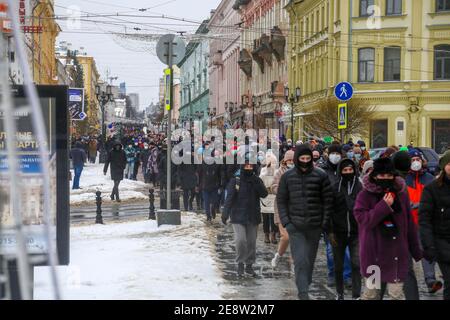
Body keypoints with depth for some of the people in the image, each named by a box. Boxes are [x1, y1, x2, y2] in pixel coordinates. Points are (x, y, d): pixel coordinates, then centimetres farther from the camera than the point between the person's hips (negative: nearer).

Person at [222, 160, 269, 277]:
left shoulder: (257, 181, 5)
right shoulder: (235, 181, -2)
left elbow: (264, 194, -9)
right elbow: (229, 198, -6)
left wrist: (256, 183, -21)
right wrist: (225, 213, -14)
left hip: (253, 217, 3)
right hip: (238, 216, -3)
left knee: (252, 242, 7)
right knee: (240, 240, -16)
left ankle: (249, 265, 21)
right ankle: (240, 263, 2)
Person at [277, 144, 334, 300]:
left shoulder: (321, 176, 0)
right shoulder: (287, 177, 2)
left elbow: (328, 200, 3)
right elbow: (281, 200, 5)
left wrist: (325, 223, -2)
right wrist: (285, 222, -5)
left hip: (314, 226, 1)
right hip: (295, 226, -1)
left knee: (310, 259, 11)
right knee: (300, 260, -10)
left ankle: (306, 285, 29)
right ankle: (303, 292, -9)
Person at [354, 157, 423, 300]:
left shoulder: (401, 193, 5)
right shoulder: (365, 195, -4)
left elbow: (409, 224, 9)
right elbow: (363, 219, -16)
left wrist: (416, 250, 12)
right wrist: (384, 205, -22)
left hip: (397, 253, 2)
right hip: (374, 253, -2)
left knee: (397, 293, 1)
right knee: (371, 292, 10)